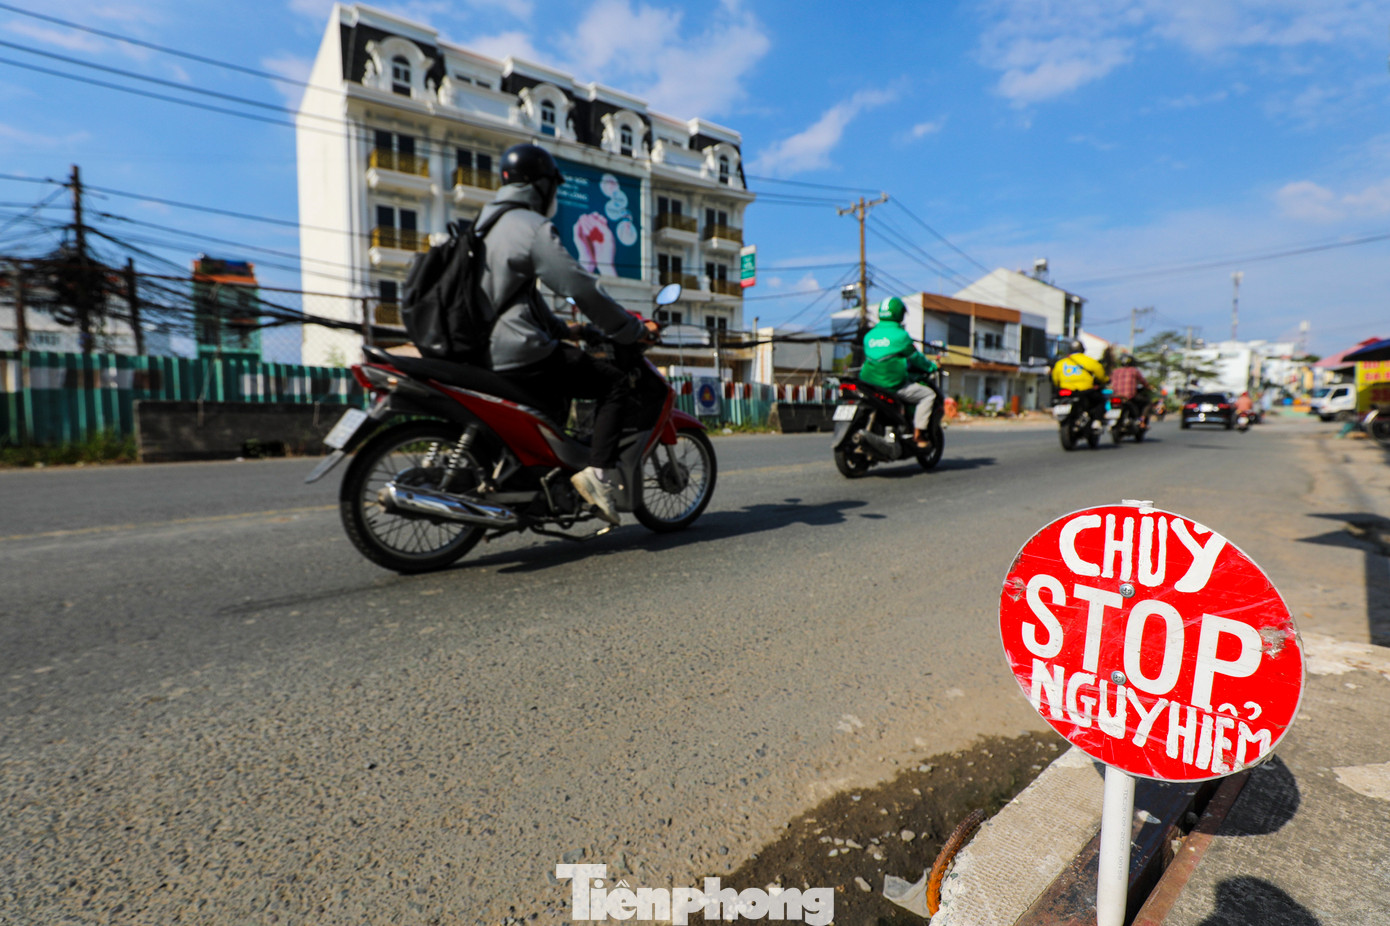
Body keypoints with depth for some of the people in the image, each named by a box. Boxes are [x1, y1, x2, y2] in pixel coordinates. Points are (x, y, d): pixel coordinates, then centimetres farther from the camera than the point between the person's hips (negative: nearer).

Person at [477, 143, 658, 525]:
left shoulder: (486, 223, 23)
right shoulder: (533, 227, -8)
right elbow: (581, 288, -13)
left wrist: (561, 328, 30)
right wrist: (635, 330, -4)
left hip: (484, 351, 10)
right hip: (520, 352, -10)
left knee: (553, 396, 34)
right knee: (615, 382, -3)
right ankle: (599, 471, -15)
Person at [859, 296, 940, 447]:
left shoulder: (869, 335, 11)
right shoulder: (900, 335, -9)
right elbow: (915, 358, 0)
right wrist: (932, 366, 20)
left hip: (868, 382, 8)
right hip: (893, 384, -7)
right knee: (928, 394, 8)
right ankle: (918, 435, 2)